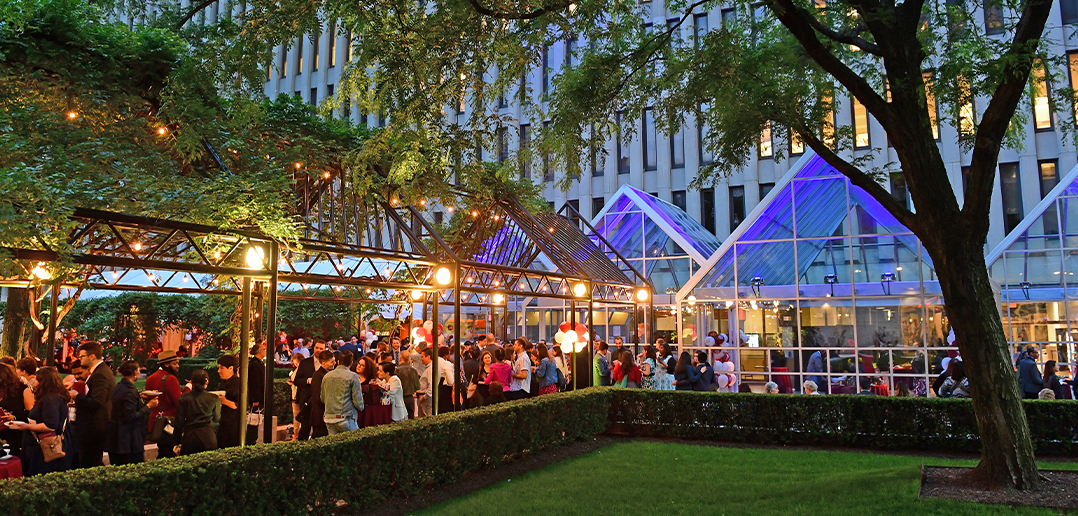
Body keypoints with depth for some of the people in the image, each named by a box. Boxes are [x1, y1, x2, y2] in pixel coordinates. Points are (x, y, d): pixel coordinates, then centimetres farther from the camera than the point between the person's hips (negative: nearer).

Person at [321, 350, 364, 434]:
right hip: (345, 418, -5)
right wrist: (360, 407, 13)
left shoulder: (326, 376, 8)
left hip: (328, 418, 5)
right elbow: (357, 400, -8)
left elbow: (323, 399, 16)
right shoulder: (353, 377, -7)